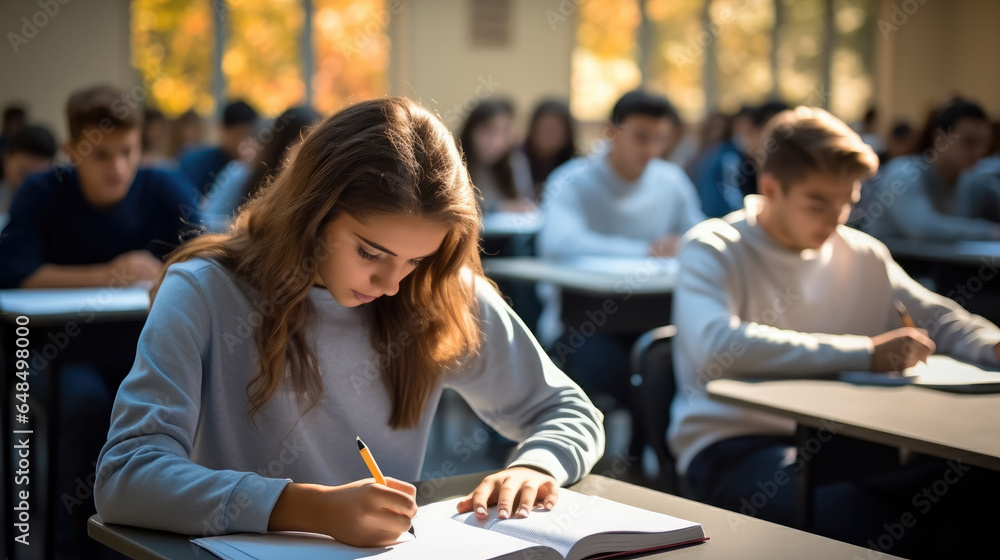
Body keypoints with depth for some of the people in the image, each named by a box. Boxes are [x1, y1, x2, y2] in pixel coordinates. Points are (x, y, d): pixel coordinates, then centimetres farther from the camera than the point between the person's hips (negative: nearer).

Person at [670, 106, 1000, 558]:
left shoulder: (862, 255, 14)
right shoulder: (711, 250, -5)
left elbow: (938, 318, 25)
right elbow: (716, 348, -25)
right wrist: (866, 354, -25)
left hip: (832, 437, 6)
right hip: (731, 446, -5)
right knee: (851, 517, -37)